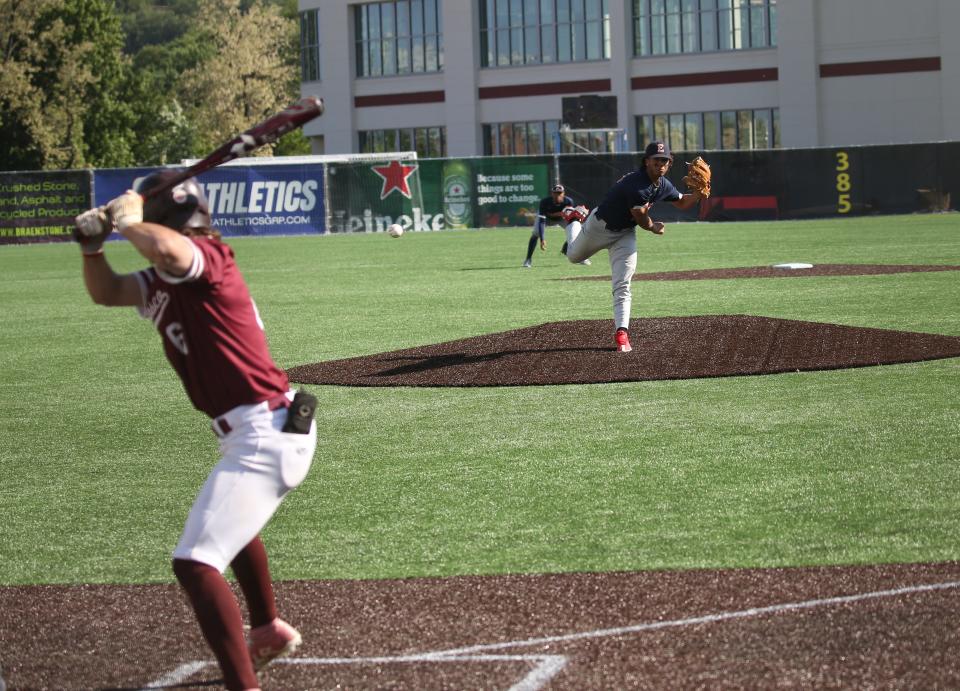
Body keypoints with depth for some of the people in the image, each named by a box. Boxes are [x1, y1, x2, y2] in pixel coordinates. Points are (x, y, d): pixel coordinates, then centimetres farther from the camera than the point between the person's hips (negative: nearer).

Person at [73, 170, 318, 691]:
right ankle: (269, 628, 58)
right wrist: (92, 244, 4)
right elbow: (106, 293, 23)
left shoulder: (206, 257, -14)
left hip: (265, 439, -11)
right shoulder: (162, 284, 13)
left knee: (195, 562, -18)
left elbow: (165, 247, -36)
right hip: (270, 434, 11)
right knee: (231, 524, 38)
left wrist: (126, 219, -17)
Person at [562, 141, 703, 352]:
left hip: (625, 234, 5)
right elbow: (641, 219, -27)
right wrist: (654, 227, -7)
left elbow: (684, 202, 6)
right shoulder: (636, 184, -35)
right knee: (574, 256, 25)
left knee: (622, 285, -9)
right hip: (600, 226, -5)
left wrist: (699, 192, -13)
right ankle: (575, 220, 55)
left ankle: (621, 333, -12)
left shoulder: (664, 185, -10)